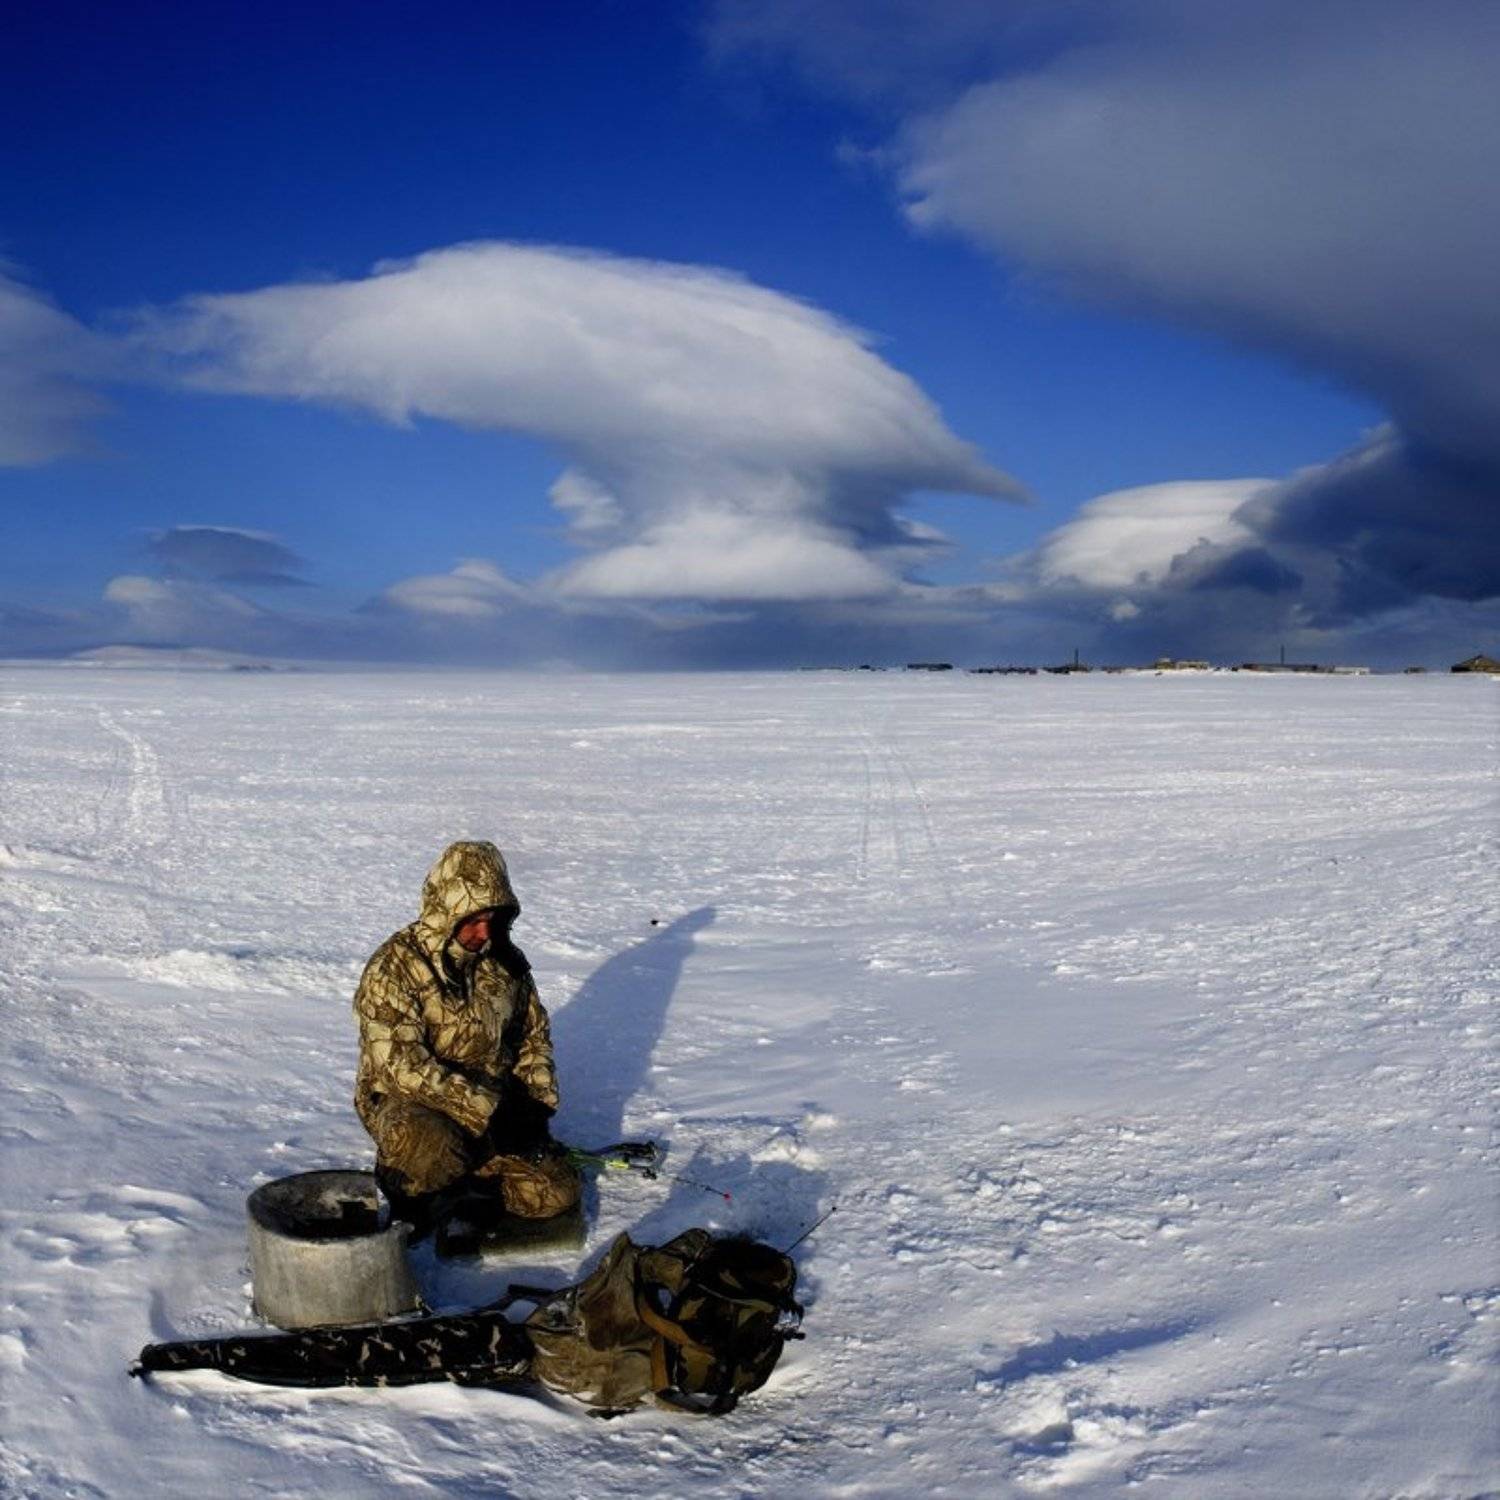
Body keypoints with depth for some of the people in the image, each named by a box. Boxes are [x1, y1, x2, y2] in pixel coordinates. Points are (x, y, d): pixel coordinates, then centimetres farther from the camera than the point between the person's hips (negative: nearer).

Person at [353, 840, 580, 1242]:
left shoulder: (505, 960, 2)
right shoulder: (394, 966, -18)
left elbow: (534, 1035, 13)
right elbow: (402, 1065, -26)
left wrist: (536, 1104, -3)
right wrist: (487, 1110, -28)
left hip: (493, 1105, 6)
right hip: (406, 1101, -6)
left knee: (556, 1195, -8)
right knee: (433, 1150, -40)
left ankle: (457, 1183, 14)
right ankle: (410, 1190, -5)